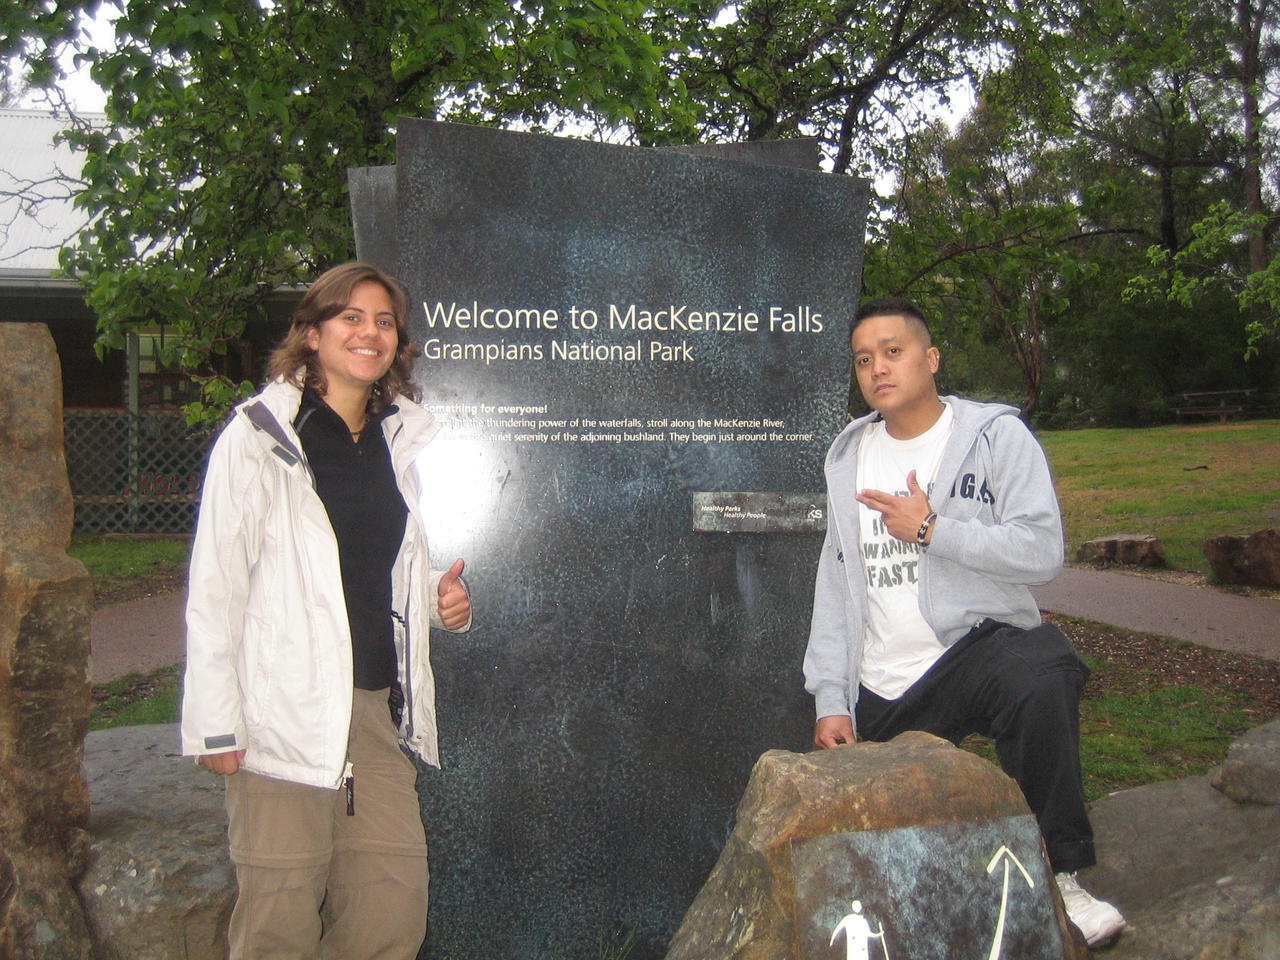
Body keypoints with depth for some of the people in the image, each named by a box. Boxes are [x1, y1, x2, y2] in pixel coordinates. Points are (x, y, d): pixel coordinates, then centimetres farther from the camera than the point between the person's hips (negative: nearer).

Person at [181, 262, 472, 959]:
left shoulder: (402, 441, 14)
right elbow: (214, 589, -5)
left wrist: (441, 598, 5)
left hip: (382, 712, 5)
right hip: (286, 718, -5)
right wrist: (215, 724, -8)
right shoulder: (257, 438, -4)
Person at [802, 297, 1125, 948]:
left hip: (979, 642, -4)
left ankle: (1059, 875, -19)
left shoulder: (996, 435, 0)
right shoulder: (848, 456, 12)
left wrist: (931, 529, -14)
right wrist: (831, 700, 3)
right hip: (881, 693, 4)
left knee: (1042, 676, -36)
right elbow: (834, 584, 10)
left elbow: (1042, 553, -11)